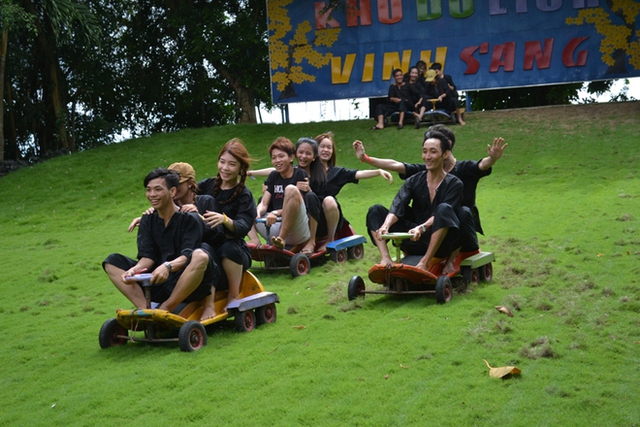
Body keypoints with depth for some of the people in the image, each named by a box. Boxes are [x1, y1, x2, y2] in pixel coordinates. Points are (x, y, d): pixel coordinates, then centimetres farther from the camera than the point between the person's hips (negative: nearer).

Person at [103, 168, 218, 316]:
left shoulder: (189, 219, -5)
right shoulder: (147, 221, 11)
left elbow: (187, 256, -17)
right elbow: (147, 256, 1)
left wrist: (167, 266, -37)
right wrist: (134, 270, -21)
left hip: (186, 285, -5)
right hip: (157, 283, 5)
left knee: (200, 256, -35)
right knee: (112, 261, -5)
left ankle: (166, 309, -24)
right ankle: (145, 309, -23)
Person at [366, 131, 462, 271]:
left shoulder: (454, 184, -2)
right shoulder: (414, 181, 7)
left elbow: (443, 214, -18)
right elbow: (397, 207, -10)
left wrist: (422, 227, -38)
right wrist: (385, 226, -31)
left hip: (440, 242, -4)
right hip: (415, 240, 4)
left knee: (443, 208, -33)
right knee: (375, 210, -8)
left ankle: (426, 262, -34)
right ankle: (385, 259, -27)